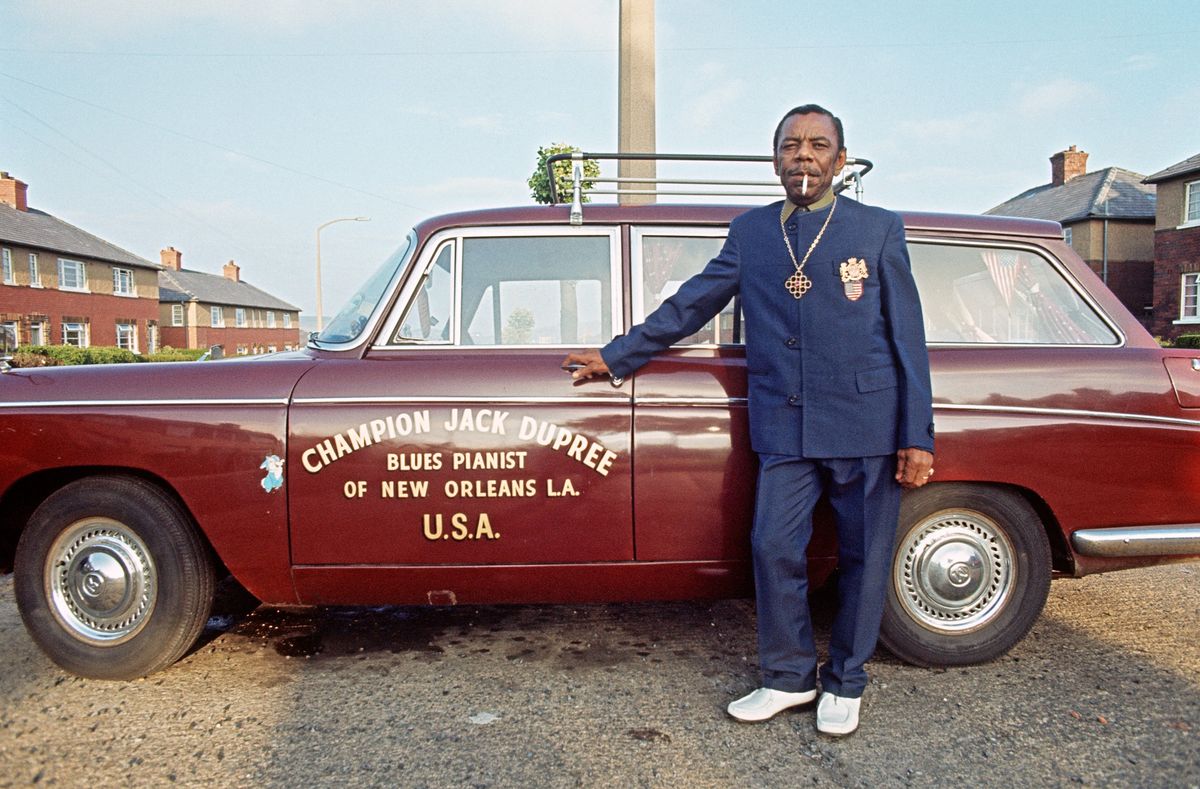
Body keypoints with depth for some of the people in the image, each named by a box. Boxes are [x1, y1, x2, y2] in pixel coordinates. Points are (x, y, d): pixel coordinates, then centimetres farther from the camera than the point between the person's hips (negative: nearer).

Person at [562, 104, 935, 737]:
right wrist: (616, 357, 14)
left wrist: (918, 436, -3)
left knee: (862, 556, 7)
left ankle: (844, 683, 27)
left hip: (866, 425, -1)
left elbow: (908, 340, 1)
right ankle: (788, 678, 22)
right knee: (773, 549, 0)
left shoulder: (879, 230, 3)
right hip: (784, 427, 2)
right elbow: (688, 306, 14)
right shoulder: (749, 233, 9)